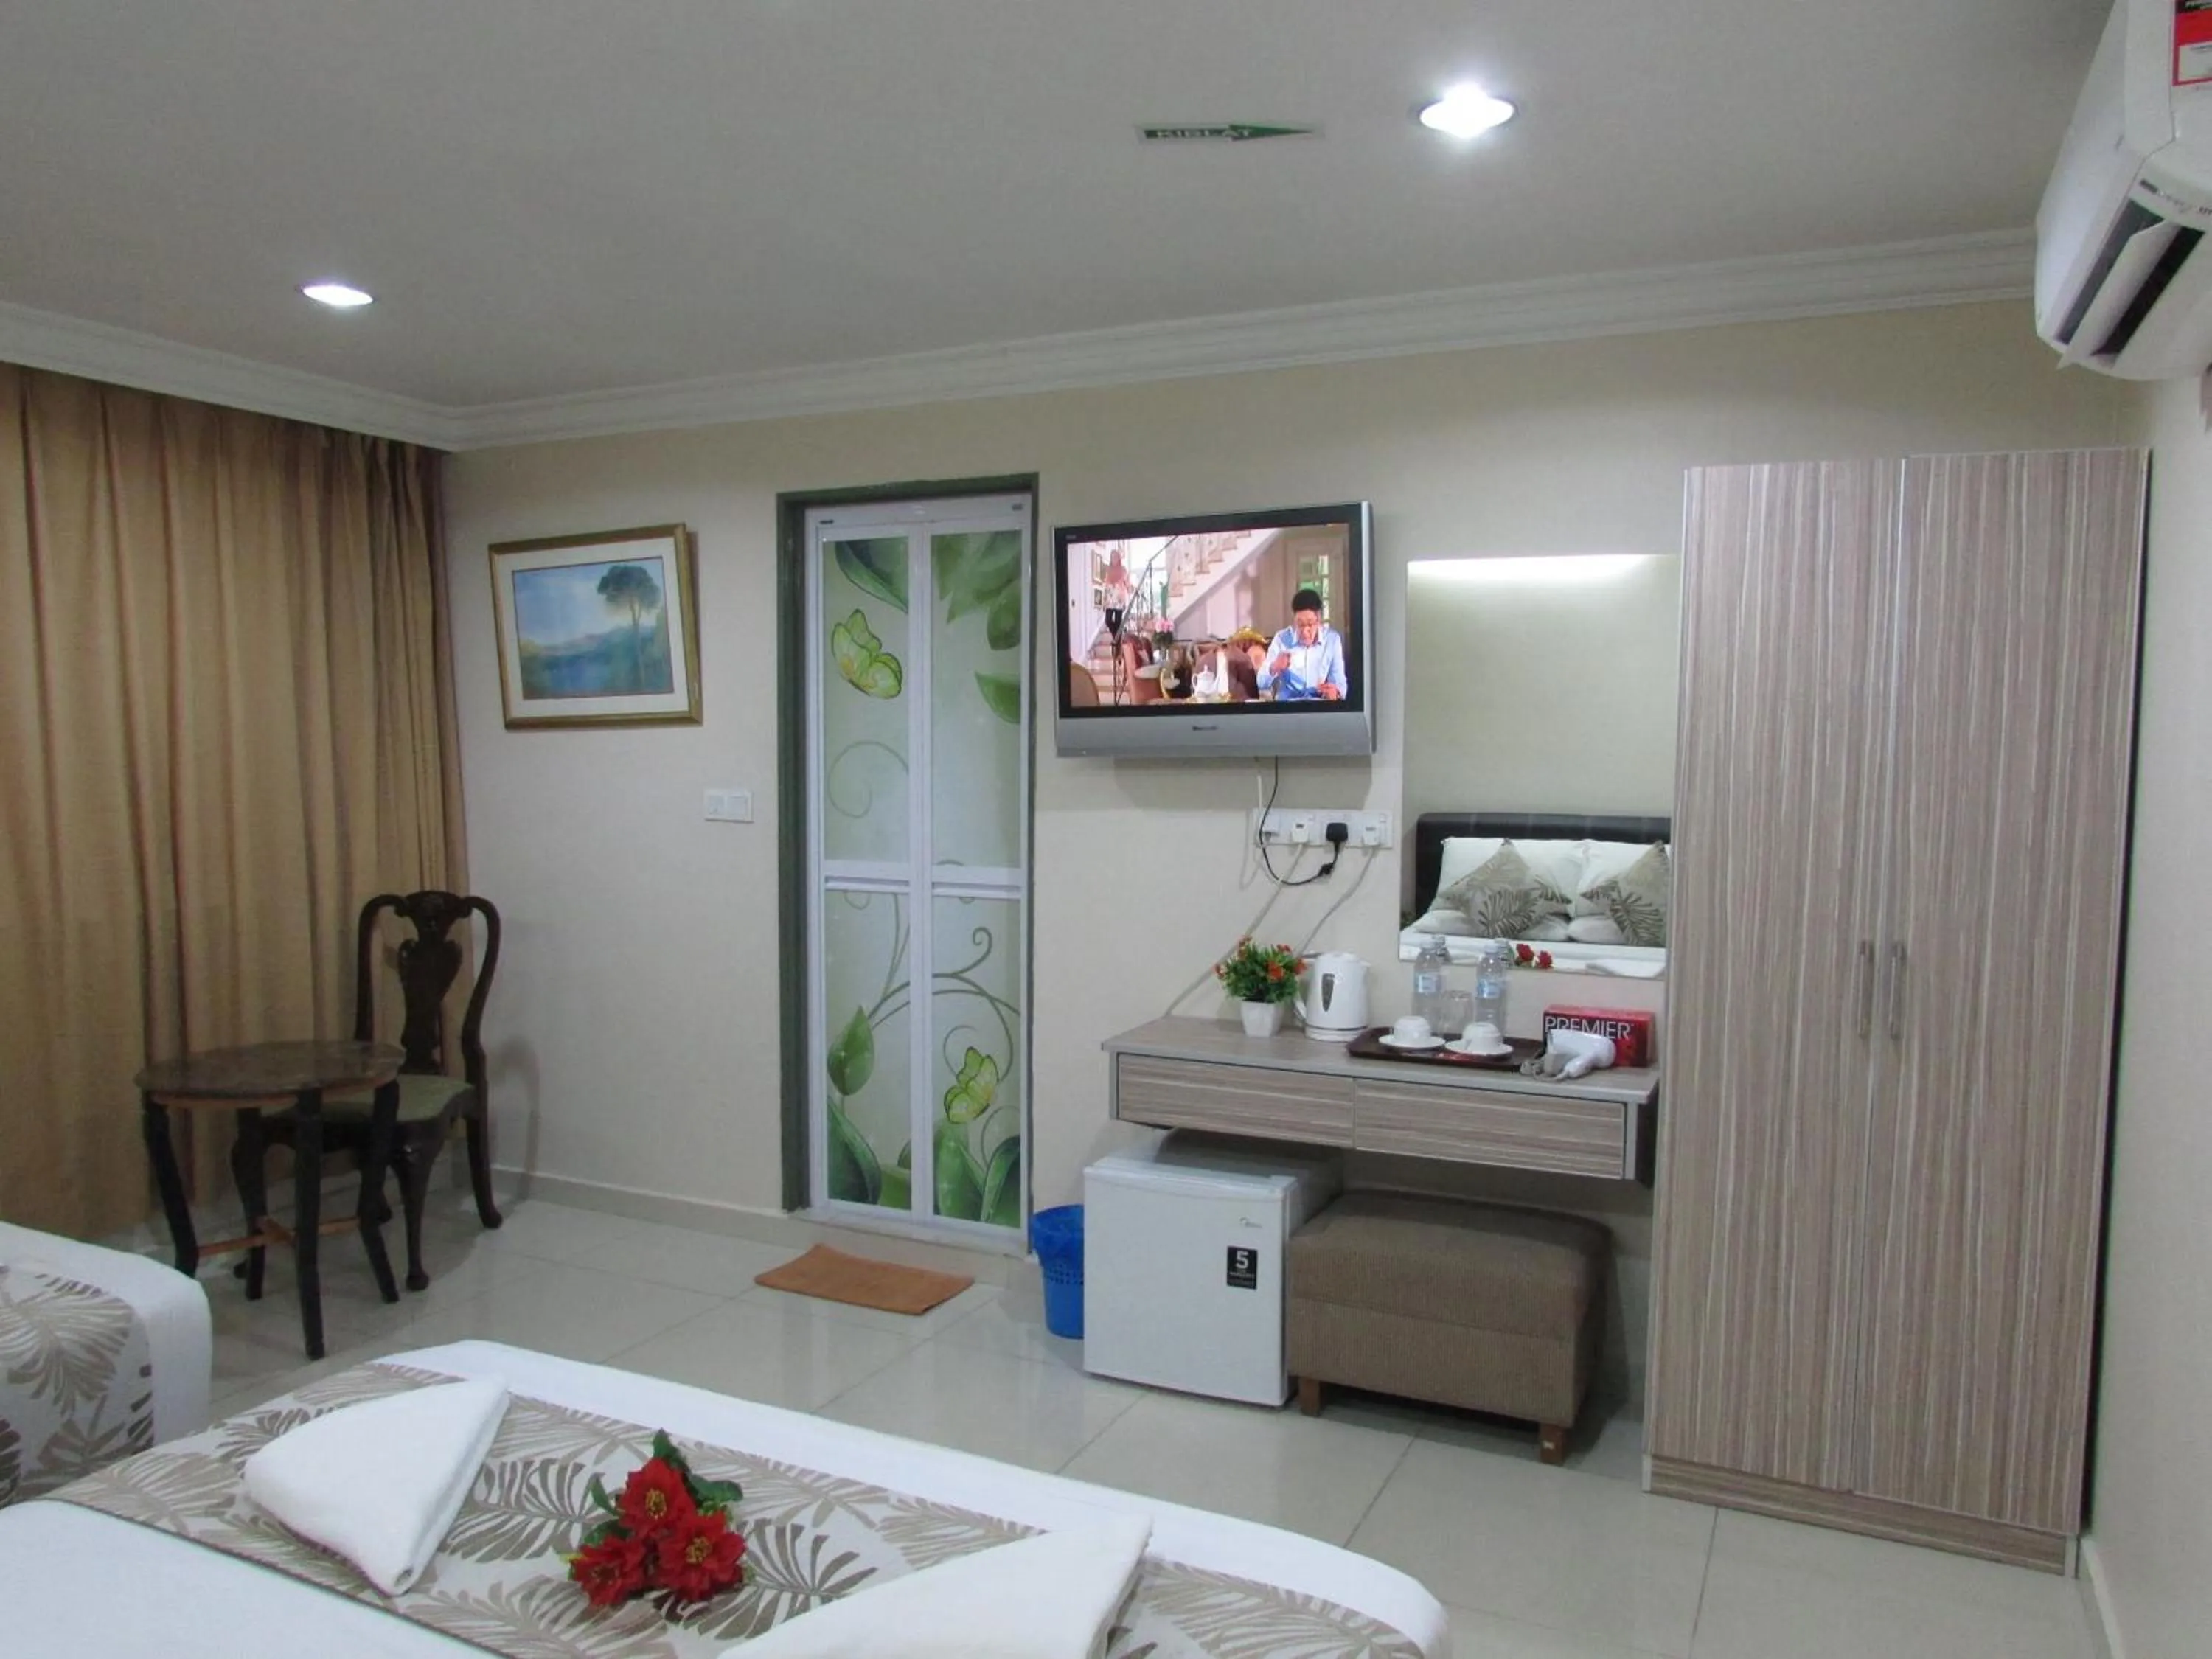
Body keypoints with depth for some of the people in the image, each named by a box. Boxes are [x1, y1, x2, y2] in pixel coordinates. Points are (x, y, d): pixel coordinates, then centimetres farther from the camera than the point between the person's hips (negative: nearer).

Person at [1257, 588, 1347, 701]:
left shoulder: (1333, 639, -2)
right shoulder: (1282, 639, -3)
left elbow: (1340, 682, -3)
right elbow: (1262, 684, -2)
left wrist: (1335, 692, -25)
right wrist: (1274, 668, -21)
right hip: (1286, 706, -1)